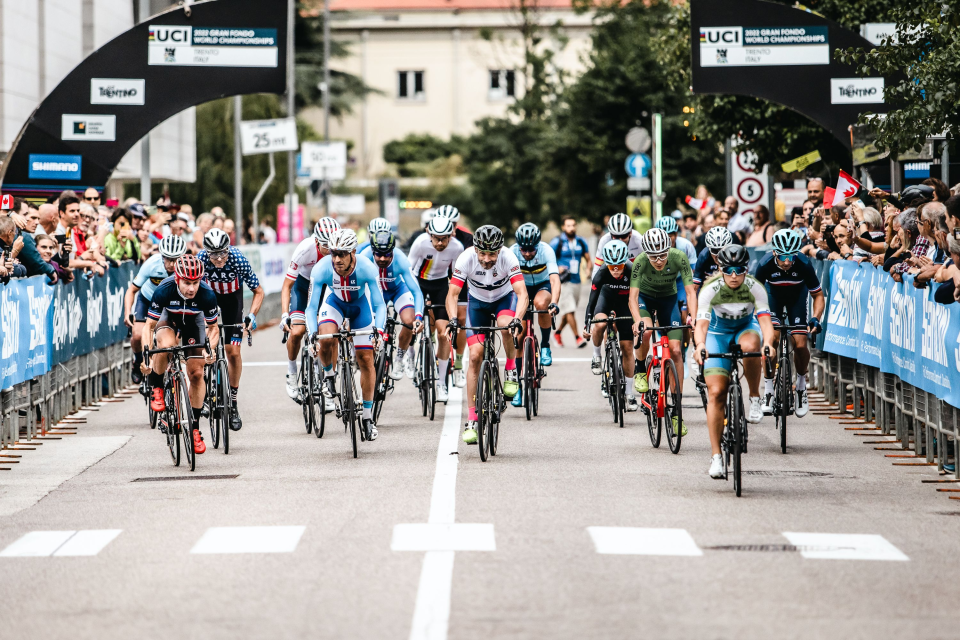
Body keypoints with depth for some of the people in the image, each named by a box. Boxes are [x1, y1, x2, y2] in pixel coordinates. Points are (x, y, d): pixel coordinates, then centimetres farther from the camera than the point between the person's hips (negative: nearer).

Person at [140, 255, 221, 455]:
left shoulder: (207, 294, -32)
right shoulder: (164, 291, -35)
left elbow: (213, 327, -16)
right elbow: (149, 325, -25)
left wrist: (211, 349, -35)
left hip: (193, 321, 1)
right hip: (168, 318, -1)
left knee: (196, 373, -7)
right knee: (166, 345, -36)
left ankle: (195, 428, 5)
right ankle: (156, 388, -10)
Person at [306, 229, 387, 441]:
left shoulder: (367, 268, -34)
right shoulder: (321, 269, -33)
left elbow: (379, 305, -30)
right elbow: (311, 307, -29)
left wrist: (378, 329, -48)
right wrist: (313, 333, -44)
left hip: (360, 305, 0)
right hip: (335, 303, 0)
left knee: (366, 360, -2)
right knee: (325, 342, -30)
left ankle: (368, 417, 9)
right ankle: (329, 375, 4)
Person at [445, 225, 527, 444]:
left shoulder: (508, 258, -32)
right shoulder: (466, 258, -29)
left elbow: (522, 294, -37)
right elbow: (452, 294, -28)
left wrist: (517, 319, -55)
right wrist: (453, 319, -46)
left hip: (504, 298, -1)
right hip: (478, 302, 1)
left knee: (506, 324, -37)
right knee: (475, 356, -11)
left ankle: (511, 369, -8)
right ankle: (471, 420, -7)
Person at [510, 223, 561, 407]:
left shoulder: (546, 251, -29)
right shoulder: (512, 252, -25)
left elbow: (555, 279, -40)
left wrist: (554, 303, -55)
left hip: (543, 285, -2)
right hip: (523, 287, 2)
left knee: (541, 303, -38)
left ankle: (545, 345, -13)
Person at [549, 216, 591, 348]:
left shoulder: (581, 242, 9)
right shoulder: (557, 242, -5)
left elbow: (588, 259, 17)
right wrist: (556, 269, -18)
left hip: (576, 281, 5)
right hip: (562, 281, -5)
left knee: (569, 312, 10)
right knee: (569, 310, -13)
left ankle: (557, 332, 31)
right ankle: (578, 337, -11)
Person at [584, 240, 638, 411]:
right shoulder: (602, 274, -31)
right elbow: (592, 300, -25)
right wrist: (586, 325, -28)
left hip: (625, 302, 0)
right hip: (607, 296, 0)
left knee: (627, 347, -2)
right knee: (600, 324, -34)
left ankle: (630, 394, 6)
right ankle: (596, 357, -6)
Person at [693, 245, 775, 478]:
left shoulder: (754, 288, -24)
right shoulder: (710, 289, -26)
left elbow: (765, 320, -32)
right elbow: (701, 324, -32)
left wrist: (768, 343, -53)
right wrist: (700, 345, -54)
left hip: (746, 327, 0)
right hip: (718, 332, 0)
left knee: (750, 345, -39)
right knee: (716, 392, -13)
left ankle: (755, 398, -16)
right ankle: (716, 456, -9)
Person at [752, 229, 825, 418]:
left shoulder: (803, 265, -33)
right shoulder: (765, 264, -34)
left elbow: (818, 295, -20)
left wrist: (815, 318, -35)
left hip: (797, 294, 0)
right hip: (774, 293, 0)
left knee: (800, 344, -13)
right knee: (771, 337, -22)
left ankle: (801, 383, 15)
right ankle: (768, 390, -12)